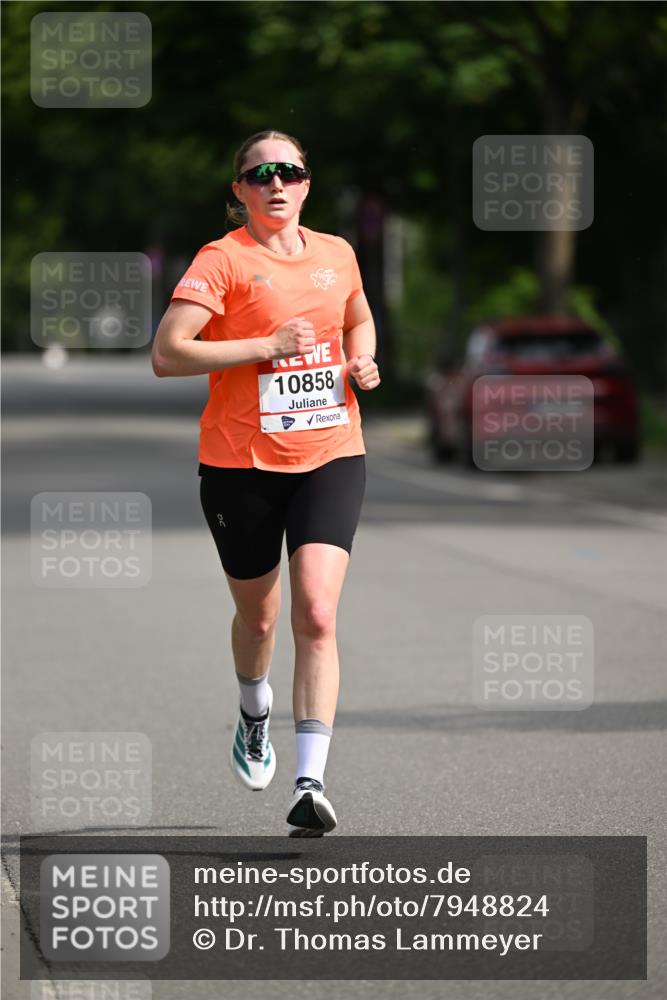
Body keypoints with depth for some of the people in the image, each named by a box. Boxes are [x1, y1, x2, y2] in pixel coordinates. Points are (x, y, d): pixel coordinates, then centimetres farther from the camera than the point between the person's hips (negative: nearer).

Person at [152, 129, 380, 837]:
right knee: (256, 615, 14)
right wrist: (267, 346, -20)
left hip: (330, 458, 2)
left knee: (317, 614, -15)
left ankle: (310, 785, -19)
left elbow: (360, 321, 29)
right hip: (241, 464, -2)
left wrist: (362, 361, 7)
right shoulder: (222, 260, -8)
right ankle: (255, 715, 49)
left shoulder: (336, 254, 8)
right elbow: (166, 354, -17)